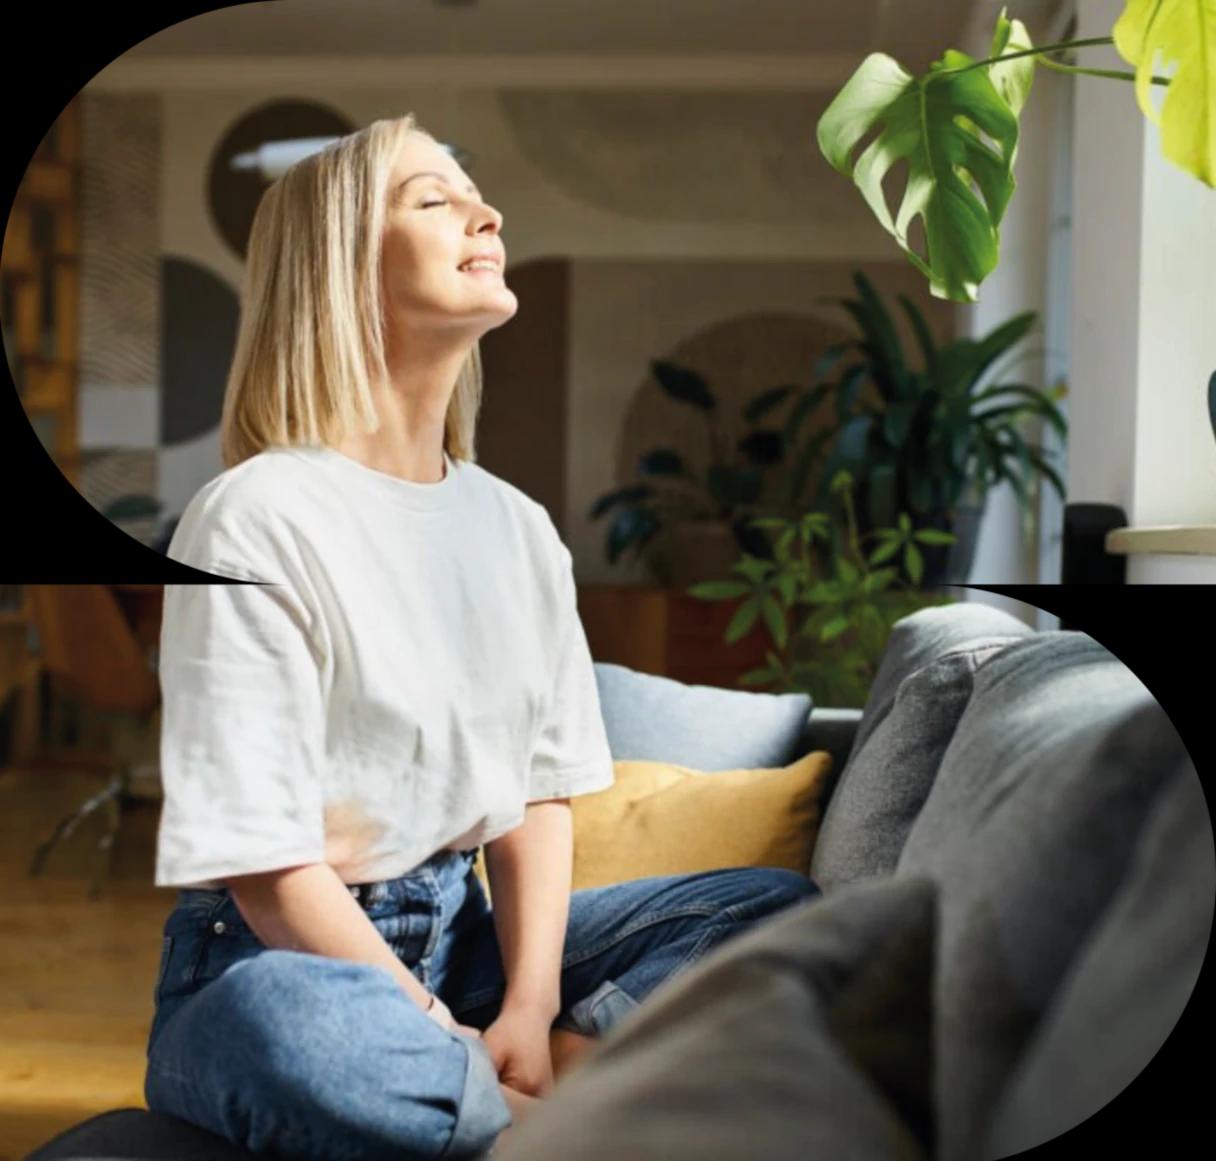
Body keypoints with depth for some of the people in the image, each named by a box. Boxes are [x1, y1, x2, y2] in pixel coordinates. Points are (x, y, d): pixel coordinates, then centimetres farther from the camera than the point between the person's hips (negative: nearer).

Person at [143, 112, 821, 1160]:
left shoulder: (520, 530, 8)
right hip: (285, 956, -6)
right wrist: (448, 1035, -19)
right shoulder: (259, 518, -13)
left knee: (781, 909, -4)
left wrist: (529, 1013, -13)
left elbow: (540, 792, 3)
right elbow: (263, 862, -17)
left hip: (464, 934, 7)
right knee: (285, 1025, -41)